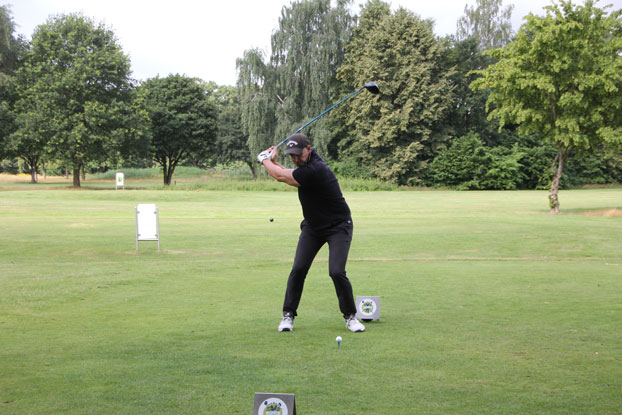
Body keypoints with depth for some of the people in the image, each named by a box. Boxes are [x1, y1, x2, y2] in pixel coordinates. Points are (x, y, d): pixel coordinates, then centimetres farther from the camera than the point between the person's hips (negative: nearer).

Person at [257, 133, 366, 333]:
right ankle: (288, 315, 5)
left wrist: (264, 160, -2)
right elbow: (288, 176, 16)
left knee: (336, 272, -19)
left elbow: (281, 176, -19)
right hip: (313, 226, 8)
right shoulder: (307, 161, 0)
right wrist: (274, 161, 5)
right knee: (298, 269, -5)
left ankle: (350, 316, 1)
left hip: (338, 227, -8)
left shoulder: (314, 170, -29)